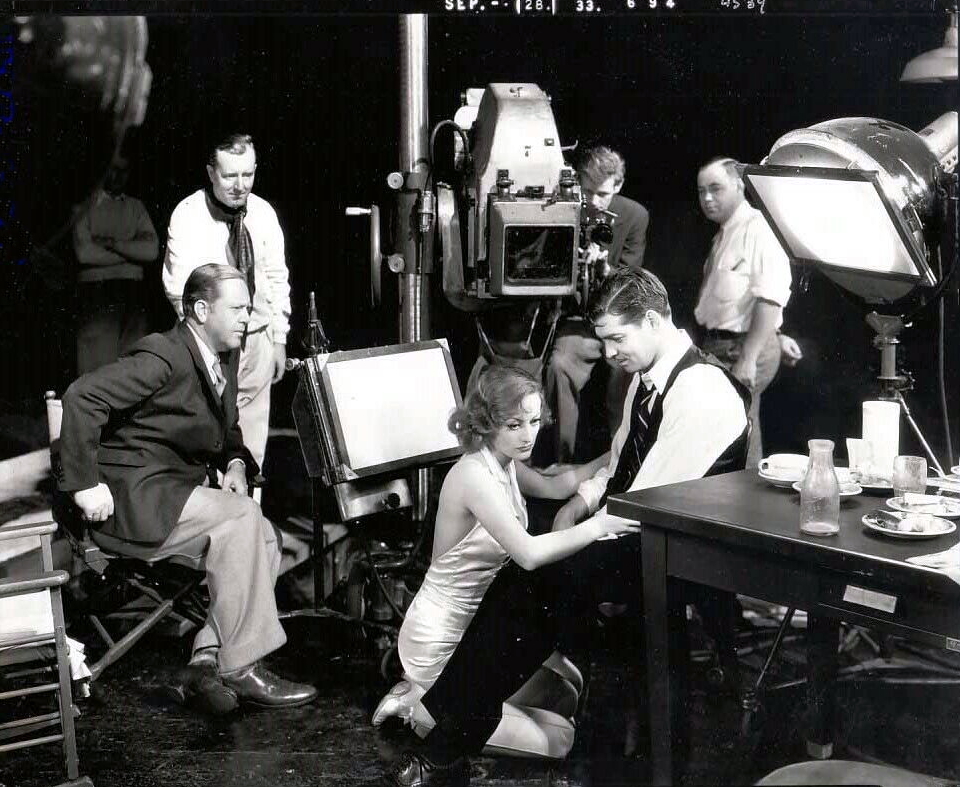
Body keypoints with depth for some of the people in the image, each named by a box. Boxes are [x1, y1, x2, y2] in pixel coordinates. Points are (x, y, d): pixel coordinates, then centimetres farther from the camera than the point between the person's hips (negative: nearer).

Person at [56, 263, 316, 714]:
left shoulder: (224, 360, 12)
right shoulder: (164, 356, -16)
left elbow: (226, 430, 26)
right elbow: (82, 396, -24)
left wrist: (235, 463, 3)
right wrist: (85, 484, -24)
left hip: (179, 492, 9)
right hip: (134, 495, -9)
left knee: (264, 541, -9)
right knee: (241, 517, -25)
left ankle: (206, 661, -9)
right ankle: (240, 670, -20)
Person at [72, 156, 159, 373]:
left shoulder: (135, 207, 18)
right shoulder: (86, 205, 8)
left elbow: (152, 250, 4)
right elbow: (84, 253, -6)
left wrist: (112, 243, -5)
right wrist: (132, 249, 0)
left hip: (133, 291, 3)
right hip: (95, 291, -3)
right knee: (96, 365, -9)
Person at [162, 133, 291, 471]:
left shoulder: (263, 213, 3)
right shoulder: (188, 215, -10)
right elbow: (180, 288, -13)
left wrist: (279, 338, 9)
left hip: (258, 340, 4)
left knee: (253, 440, 8)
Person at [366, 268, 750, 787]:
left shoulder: (699, 392, -19)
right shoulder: (647, 377, 11)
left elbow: (648, 503, -22)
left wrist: (576, 535, -16)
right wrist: (579, 502, 2)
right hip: (632, 527, 9)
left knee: (545, 576, -24)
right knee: (523, 573, -12)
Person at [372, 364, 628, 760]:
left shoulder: (504, 464, 1)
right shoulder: (473, 475, -27)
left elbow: (555, 486, 15)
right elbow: (529, 554, -35)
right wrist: (598, 526, -29)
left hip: (476, 626, 10)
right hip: (441, 646, -9)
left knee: (569, 687, 21)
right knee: (558, 737, -7)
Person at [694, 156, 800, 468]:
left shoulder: (758, 229, -13)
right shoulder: (724, 235, 16)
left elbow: (769, 299, -21)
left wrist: (747, 359, -25)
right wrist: (776, 337, 22)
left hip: (741, 349, -9)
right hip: (719, 345, 9)